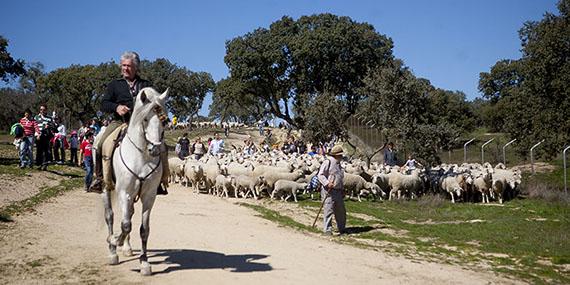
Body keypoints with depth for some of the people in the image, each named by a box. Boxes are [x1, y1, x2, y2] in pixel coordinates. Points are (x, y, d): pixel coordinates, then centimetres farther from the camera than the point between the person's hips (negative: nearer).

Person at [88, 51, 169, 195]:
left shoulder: (146, 85, 19)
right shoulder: (114, 85, 17)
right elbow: (104, 104, 8)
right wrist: (116, 107, -13)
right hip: (119, 122, 0)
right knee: (99, 145, -24)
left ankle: (160, 180, -6)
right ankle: (99, 178, -9)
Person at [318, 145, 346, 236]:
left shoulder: (338, 164, 19)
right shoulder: (328, 162, -7)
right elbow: (320, 175, -13)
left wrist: (342, 190, 23)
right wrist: (327, 183, -26)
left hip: (338, 191, 8)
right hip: (328, 191, -8)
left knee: (341, 210, 12)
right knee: (328, 210, -8)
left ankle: (342, 229, 25)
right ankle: (327, 229, -3)